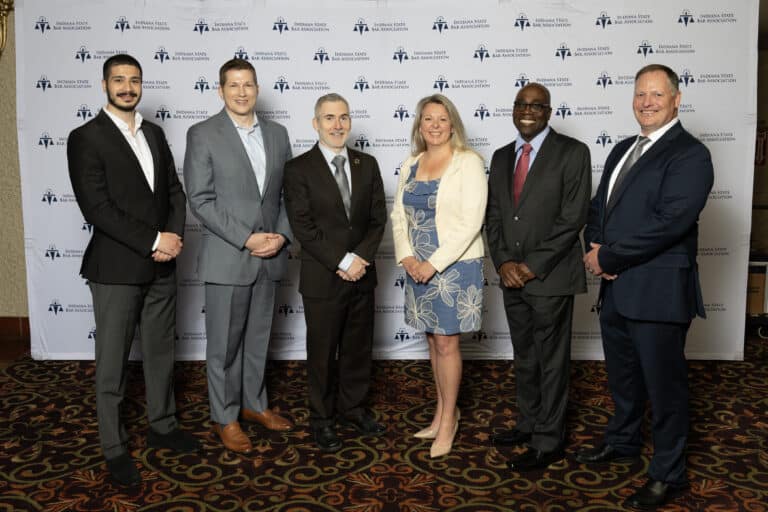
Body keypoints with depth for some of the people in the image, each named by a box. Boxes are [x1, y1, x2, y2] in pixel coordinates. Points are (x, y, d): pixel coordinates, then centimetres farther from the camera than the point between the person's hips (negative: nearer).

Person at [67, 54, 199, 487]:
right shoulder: (86, 138, -8)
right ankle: (115, 448, 22)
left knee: (162, 352, 16)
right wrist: (155, 240, -18)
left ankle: (163, 426, 33)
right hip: (116, 269, -5)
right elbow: (96, 208, -16)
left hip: (161, 266, 6)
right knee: (113, 362, 7)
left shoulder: (154, 133, 11)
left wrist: (174, 238, -7)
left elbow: (174, 190, 10)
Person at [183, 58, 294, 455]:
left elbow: (287, 193, 10)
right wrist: (246, 239, -17)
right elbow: (200, 200, -11)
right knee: (224, 344, 7)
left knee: (258, 338, 17)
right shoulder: (202, 134, -5)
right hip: (226, 258, -4)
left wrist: (282, 235, -6)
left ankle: (253, 404, 35)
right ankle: (224, 418, 24)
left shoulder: (277, 133, 9)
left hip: (269, 257, 5)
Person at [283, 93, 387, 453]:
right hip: (322, 279, -4)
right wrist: (342, 262, -16)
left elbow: (378, 218, 4)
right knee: (322, 352, 9)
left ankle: (353, 409, 34)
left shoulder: (367, 164, 7)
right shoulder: (299, 169, -6)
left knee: (358, 348, 15)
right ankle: (322, 418, 27)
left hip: (362, 275, 4)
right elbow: (303, 227, -12)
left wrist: (361, 258, -11)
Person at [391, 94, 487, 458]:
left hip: (455, 265, -5)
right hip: (417, 266, 6)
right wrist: (406, 257, -6)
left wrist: (434, 263, -17)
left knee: (447, 343, 1)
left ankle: (449, 418, 18)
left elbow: (471, 222, -16)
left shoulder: (468, 162, -9)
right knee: (433, 340, 14)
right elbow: (399, 215, 9)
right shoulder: (410, 164, 9)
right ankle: (442, 411, 29)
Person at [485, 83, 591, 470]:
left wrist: (533, 265, -15)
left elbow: (573, 217, -13)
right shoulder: (502, 157, 12)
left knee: (552, 360, 5)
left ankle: (547, 442, 18)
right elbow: (493, 215, 10)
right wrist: (504, 262, -5)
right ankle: (528, 424, 33)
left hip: (550, 276, -6)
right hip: (512, 277, 6)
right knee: (524, 357, 17)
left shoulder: (572, 152, -6)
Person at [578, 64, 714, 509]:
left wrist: (608, 257, -17)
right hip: (616, 287, 8)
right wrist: (596, 246, -5)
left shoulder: (689, 154, -12)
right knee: (622, 373, 22)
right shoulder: (623, 150, 14)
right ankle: (623, 441, 43)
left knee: (664, 382, 6)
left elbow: (670, 221, -23)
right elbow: (599, 205, 15)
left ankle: (669, 473, 24)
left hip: (658, 290, -8)